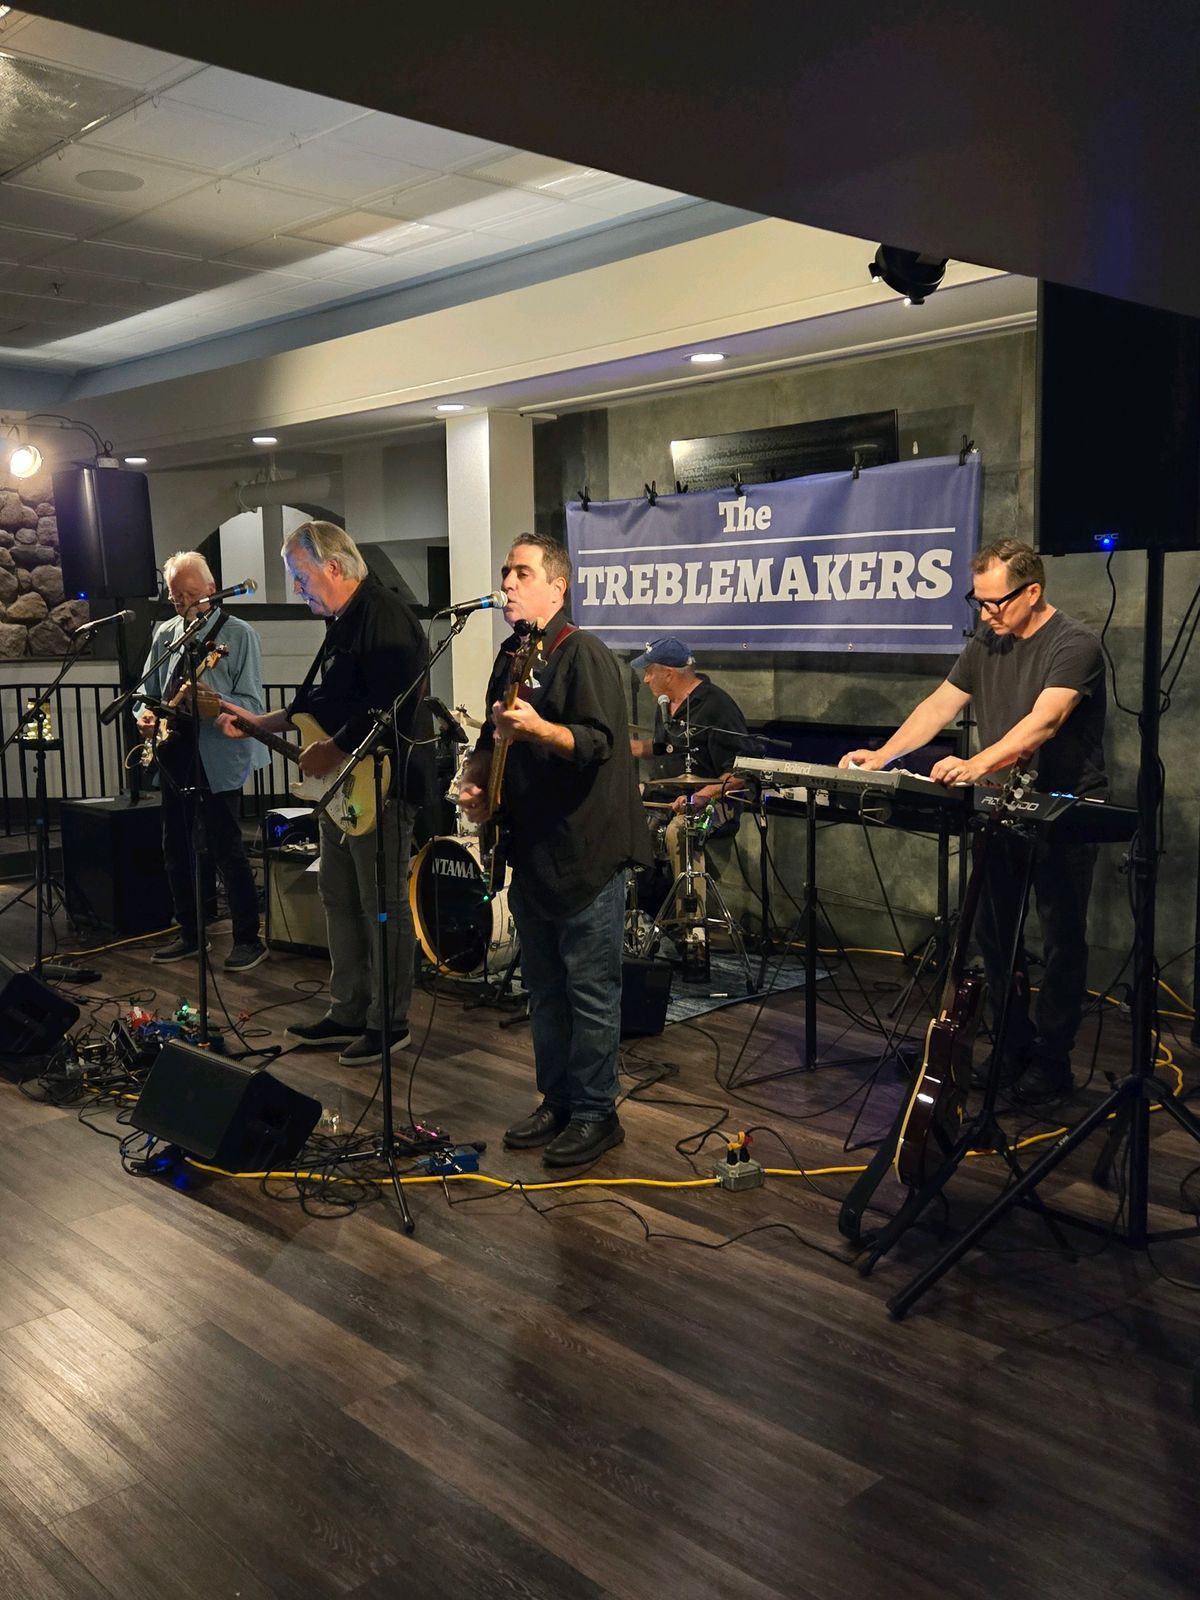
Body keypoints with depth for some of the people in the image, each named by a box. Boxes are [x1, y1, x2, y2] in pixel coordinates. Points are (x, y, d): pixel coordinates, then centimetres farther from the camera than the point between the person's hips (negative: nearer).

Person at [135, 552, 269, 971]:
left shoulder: (238, 634, -8)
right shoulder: (164, 634, 10)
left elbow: (253, 704, -13)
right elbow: (147, 690, 17)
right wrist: (144, 713, -5)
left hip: (219, 760, -7)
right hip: (175, 759, 7)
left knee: (226, 851, -5)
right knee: (176, 850, 13)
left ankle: (248, 939, 7)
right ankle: (190, 933, 26)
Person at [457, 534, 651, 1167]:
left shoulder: (583, 655, -12)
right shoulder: (510, 657, 14)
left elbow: (601, 741, -22)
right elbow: (493, 738, 23)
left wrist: (537, 728, -36)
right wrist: (475, 780, 5)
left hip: (586, 853, -9)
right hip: (530, 852, 9)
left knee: (589, 991, 0)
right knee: (543, 988, 16)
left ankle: (595, 1115, 12)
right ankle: (556, 1103, 29)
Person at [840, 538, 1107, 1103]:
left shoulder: (1074, 646, -15)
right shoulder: (986, 643, 9)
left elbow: (1043, 722, -30)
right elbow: (939, 704, 10)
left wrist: (978, 765, -44)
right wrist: (881, 756, -1)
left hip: (1065, 813, -7)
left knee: (1062, 939, 1)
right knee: (992, 932, 8)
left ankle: (1051, 1061, 12)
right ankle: (1013, 1049, 21)